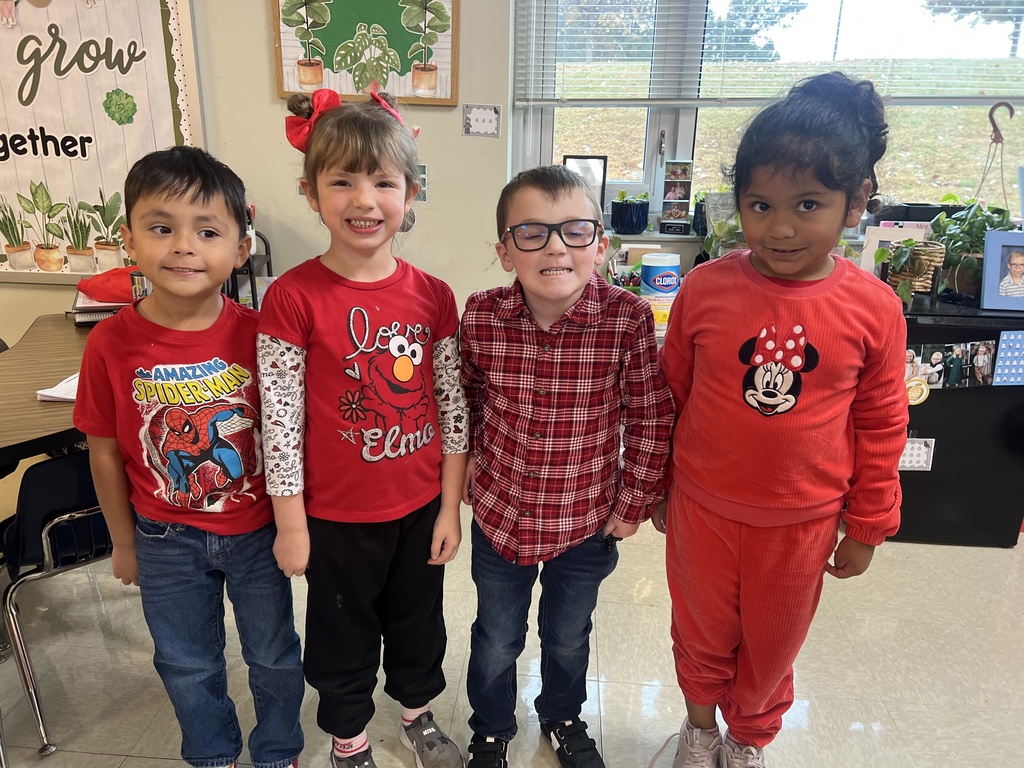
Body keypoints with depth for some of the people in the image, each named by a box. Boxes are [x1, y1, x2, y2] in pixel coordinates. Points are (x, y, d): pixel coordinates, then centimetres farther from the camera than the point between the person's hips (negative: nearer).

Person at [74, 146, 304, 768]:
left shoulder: (258, 333, -18)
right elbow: (105, 452, -4)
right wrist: (124, 542, 5)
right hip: (167, 540, 1)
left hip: (256, 530, -1)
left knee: (274, 654, 20)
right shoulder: (112, 343, -16)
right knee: (187, 664, 23)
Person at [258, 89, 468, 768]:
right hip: (336, 514, -2)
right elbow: (280, 418, -12)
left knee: (419, 623, 24)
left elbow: (454, 406, -1)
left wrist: (450, 506, 0)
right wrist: (291, 525, -8)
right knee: (342, 635, 20)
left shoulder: (434, 296, -7)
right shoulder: (293, 298, -16)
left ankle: (418, 712, 53)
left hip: (422, 505, 3)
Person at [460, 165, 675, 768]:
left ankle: (563, 717, 57)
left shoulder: (628, 318, -21)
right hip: (499, 516, 1)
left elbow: (651, 418, -11)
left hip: (588, 523, 0)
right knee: (496, 643, 22)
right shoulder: (481, 317, -16)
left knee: (569, 637, 26)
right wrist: (471, 468, 6)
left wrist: (634, 502, -6)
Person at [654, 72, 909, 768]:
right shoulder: (704, 290, -14)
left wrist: (868, 525, 5)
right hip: (702, 510, 0)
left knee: (772, 646, 23)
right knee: (702, 635, 22)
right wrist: (656, 489, 6)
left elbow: (881, 425, -1)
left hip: (802, 525, 0)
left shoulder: (874, 308, -12)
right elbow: (670, 397, -2)